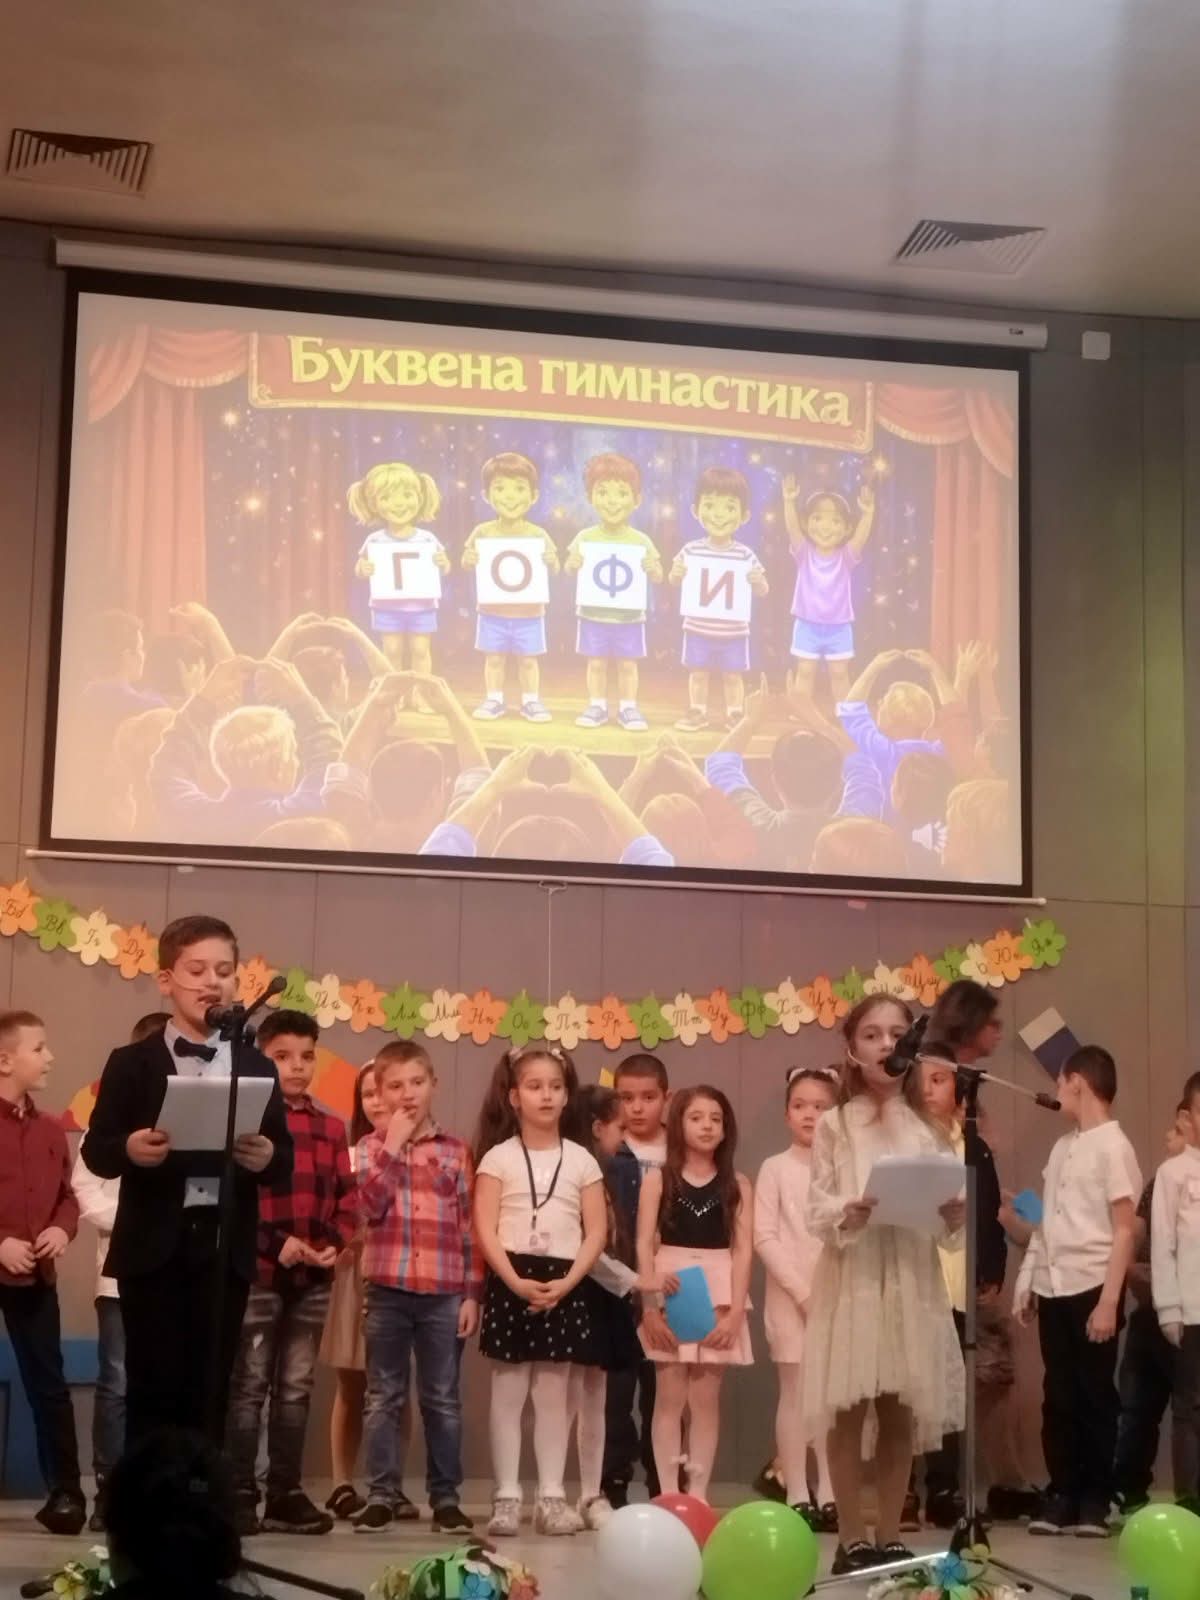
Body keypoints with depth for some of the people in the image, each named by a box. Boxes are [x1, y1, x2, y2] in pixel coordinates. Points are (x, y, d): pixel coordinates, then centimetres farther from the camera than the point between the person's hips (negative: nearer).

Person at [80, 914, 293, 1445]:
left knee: (210, 1391, 4)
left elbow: (284, 1161, 8)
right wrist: (128, 1148, -22)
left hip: (226, 1247, 2)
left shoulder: (257, 1068, 11)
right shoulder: (131, 1063, 5)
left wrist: (266, 1157, -15)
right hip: (153, 1248, -2)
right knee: (153, 1389, -1)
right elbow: (95, 1150, 0)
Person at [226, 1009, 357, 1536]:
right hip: (257, 1272, -5)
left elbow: (346, 1197, 11)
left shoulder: (331, 1127, 11)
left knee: (295, 1388, 9)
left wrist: (334, 1244, -7)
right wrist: (276, 1243, -17)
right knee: (248, 1386, 0)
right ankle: (240, 1494, 4)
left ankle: (286, 1494, 15)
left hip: (314, 1276, 5)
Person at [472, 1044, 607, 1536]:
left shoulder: (581, 1160, 6)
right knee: (508, 1392, 0)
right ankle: (507, 1496, 5)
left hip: (563, 1285, 2)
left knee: (554, 1393, 5)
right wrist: (516, 1281, -17)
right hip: (511, 1283, -2)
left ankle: (552, 1496, 10)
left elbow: (596, 1231, 2)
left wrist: (565, 1282, -11)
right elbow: (485, 1229, -6)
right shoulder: (499, 1157, 1)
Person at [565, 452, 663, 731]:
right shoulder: (585, 538, -4)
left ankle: (628, 708, 16)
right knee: (596, 663, 7)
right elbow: (569, 569, 0)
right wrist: (572, 564, -21)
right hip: (594, 614, 0)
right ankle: (597, 706, 17)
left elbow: (658, 578, -2)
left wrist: (653, 569, -23)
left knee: (628, 664, 7)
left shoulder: (641, 542, -5)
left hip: (629, 616, 0)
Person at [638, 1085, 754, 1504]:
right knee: (670, 1397, -1)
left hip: (717, 1295, 1)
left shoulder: (737, 1185, 6)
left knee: (706, 1398, 3)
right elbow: (644, 1245, -2)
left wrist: (735, 1311, -9)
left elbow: (743, 1250, 1)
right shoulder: (658, 1179, 3)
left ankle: (698, 1493, 7)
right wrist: (650, 1306, -11)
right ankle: (668, 1493, 2)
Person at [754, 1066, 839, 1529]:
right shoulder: (775, 1168, 0)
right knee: (796, 1394, -1)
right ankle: (798, 1497, 2)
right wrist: (803, 1291, -13)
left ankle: (830, 1496, 8)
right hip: (791, 1297, -2)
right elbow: (764, 1237, -7)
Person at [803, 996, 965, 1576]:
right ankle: (851, 1541, 3)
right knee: (848, 1412, -3)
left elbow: (948, 1231, 9)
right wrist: (850, 1213, -23)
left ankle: (888, 1538, 13)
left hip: (912, 1282, 3)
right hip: (851, 1281, -3)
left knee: (901, 1414, 5)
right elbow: (816, 1213, -3)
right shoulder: (835, 1125, 3)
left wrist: (954, 1214, -13)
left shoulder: (928, 1129, 11)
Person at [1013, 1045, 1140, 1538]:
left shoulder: (1113, 1146, -7)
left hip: (1091, 1288, -6)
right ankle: (1062, 1494, 14)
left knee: (1095, 1397, 1)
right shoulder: (1062, 1147, 13)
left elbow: (1124, 1230, -10)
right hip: (1052, 1290, 6)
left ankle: (1095, 1499, 9)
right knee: (1058, 1397, 7)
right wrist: (1025, 1283, 13)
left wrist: (1109, 1300, -15)